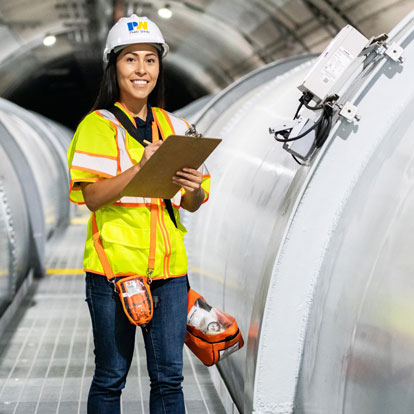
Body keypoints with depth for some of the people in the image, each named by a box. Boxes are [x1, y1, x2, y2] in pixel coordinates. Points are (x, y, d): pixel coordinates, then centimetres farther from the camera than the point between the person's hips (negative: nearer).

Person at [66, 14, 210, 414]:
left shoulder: (174, 126, 13)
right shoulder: (97, 125, -1)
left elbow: (191, 204, 15)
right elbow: (92, 197, -11)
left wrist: (194, 188, -8)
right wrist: (140, 167, -24)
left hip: (168, 265, 4)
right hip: (114, 262, -4)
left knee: (168, 376, 7)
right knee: (110, 377, 4)